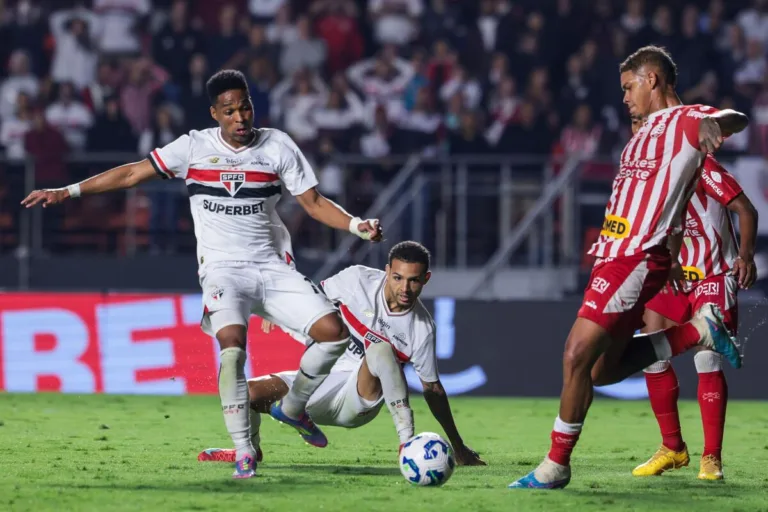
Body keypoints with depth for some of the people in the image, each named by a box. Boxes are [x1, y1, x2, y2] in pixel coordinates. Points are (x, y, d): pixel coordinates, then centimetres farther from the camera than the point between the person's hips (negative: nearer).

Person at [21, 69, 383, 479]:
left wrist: (357, 226, -10)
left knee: (333, 332, -13)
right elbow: (133, 174, 6)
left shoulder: (277, 147, 4)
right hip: (222, 269, -3)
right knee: (232, 344, -30)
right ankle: (243, 451, -21)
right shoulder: (195, 147, 1)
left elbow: (314, 203, 7)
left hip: (273, 268, 3)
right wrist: (67, 191, 2)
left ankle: (293, 407, 14)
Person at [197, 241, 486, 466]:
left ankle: (408, 443, -36)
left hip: (360, 400, -3)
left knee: (381, 350, -35)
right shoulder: (359, 279, -11)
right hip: (322, 383, 3)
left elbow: (432, 389, 0)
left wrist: (458, 447, 3)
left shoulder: (422, 329, -11)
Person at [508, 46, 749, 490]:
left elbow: (736, 119, -27)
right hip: (615, 254, 10)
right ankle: (698, 332, 16)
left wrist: (713, 122, -50)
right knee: (602, 369, 9)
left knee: (578, 356, -12)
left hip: (636, 258, -10)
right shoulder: (648, 130, 23)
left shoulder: (685, 121, -6)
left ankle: (556, 465, -4)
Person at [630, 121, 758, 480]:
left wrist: (746, 255, -25)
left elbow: (746, 209, -13)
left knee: (707, 361, -15)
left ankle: (711, 457, -7)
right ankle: (672, 449, 11)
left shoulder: (699, 165, -14)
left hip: (714, 275, -6)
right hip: (673, 276, 6)